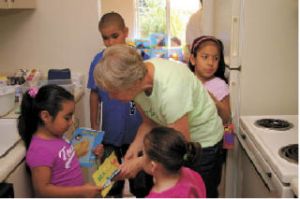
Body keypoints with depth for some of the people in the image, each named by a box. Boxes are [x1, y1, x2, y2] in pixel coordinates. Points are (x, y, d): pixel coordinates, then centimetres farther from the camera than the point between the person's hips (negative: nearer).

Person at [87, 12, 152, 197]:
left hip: (137, 129, -2)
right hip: (110, 131, 2)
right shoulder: (99, 61, -6)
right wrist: (94, 126, 4)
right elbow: (95, 94, 2)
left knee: (140, 173, 15)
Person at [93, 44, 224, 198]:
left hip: (204, 142, -6)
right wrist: (134, 148, -17)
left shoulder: (170, 90, -37)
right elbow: (149, 122, -1)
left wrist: (139, 163, -23)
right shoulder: (138, 75, -16)